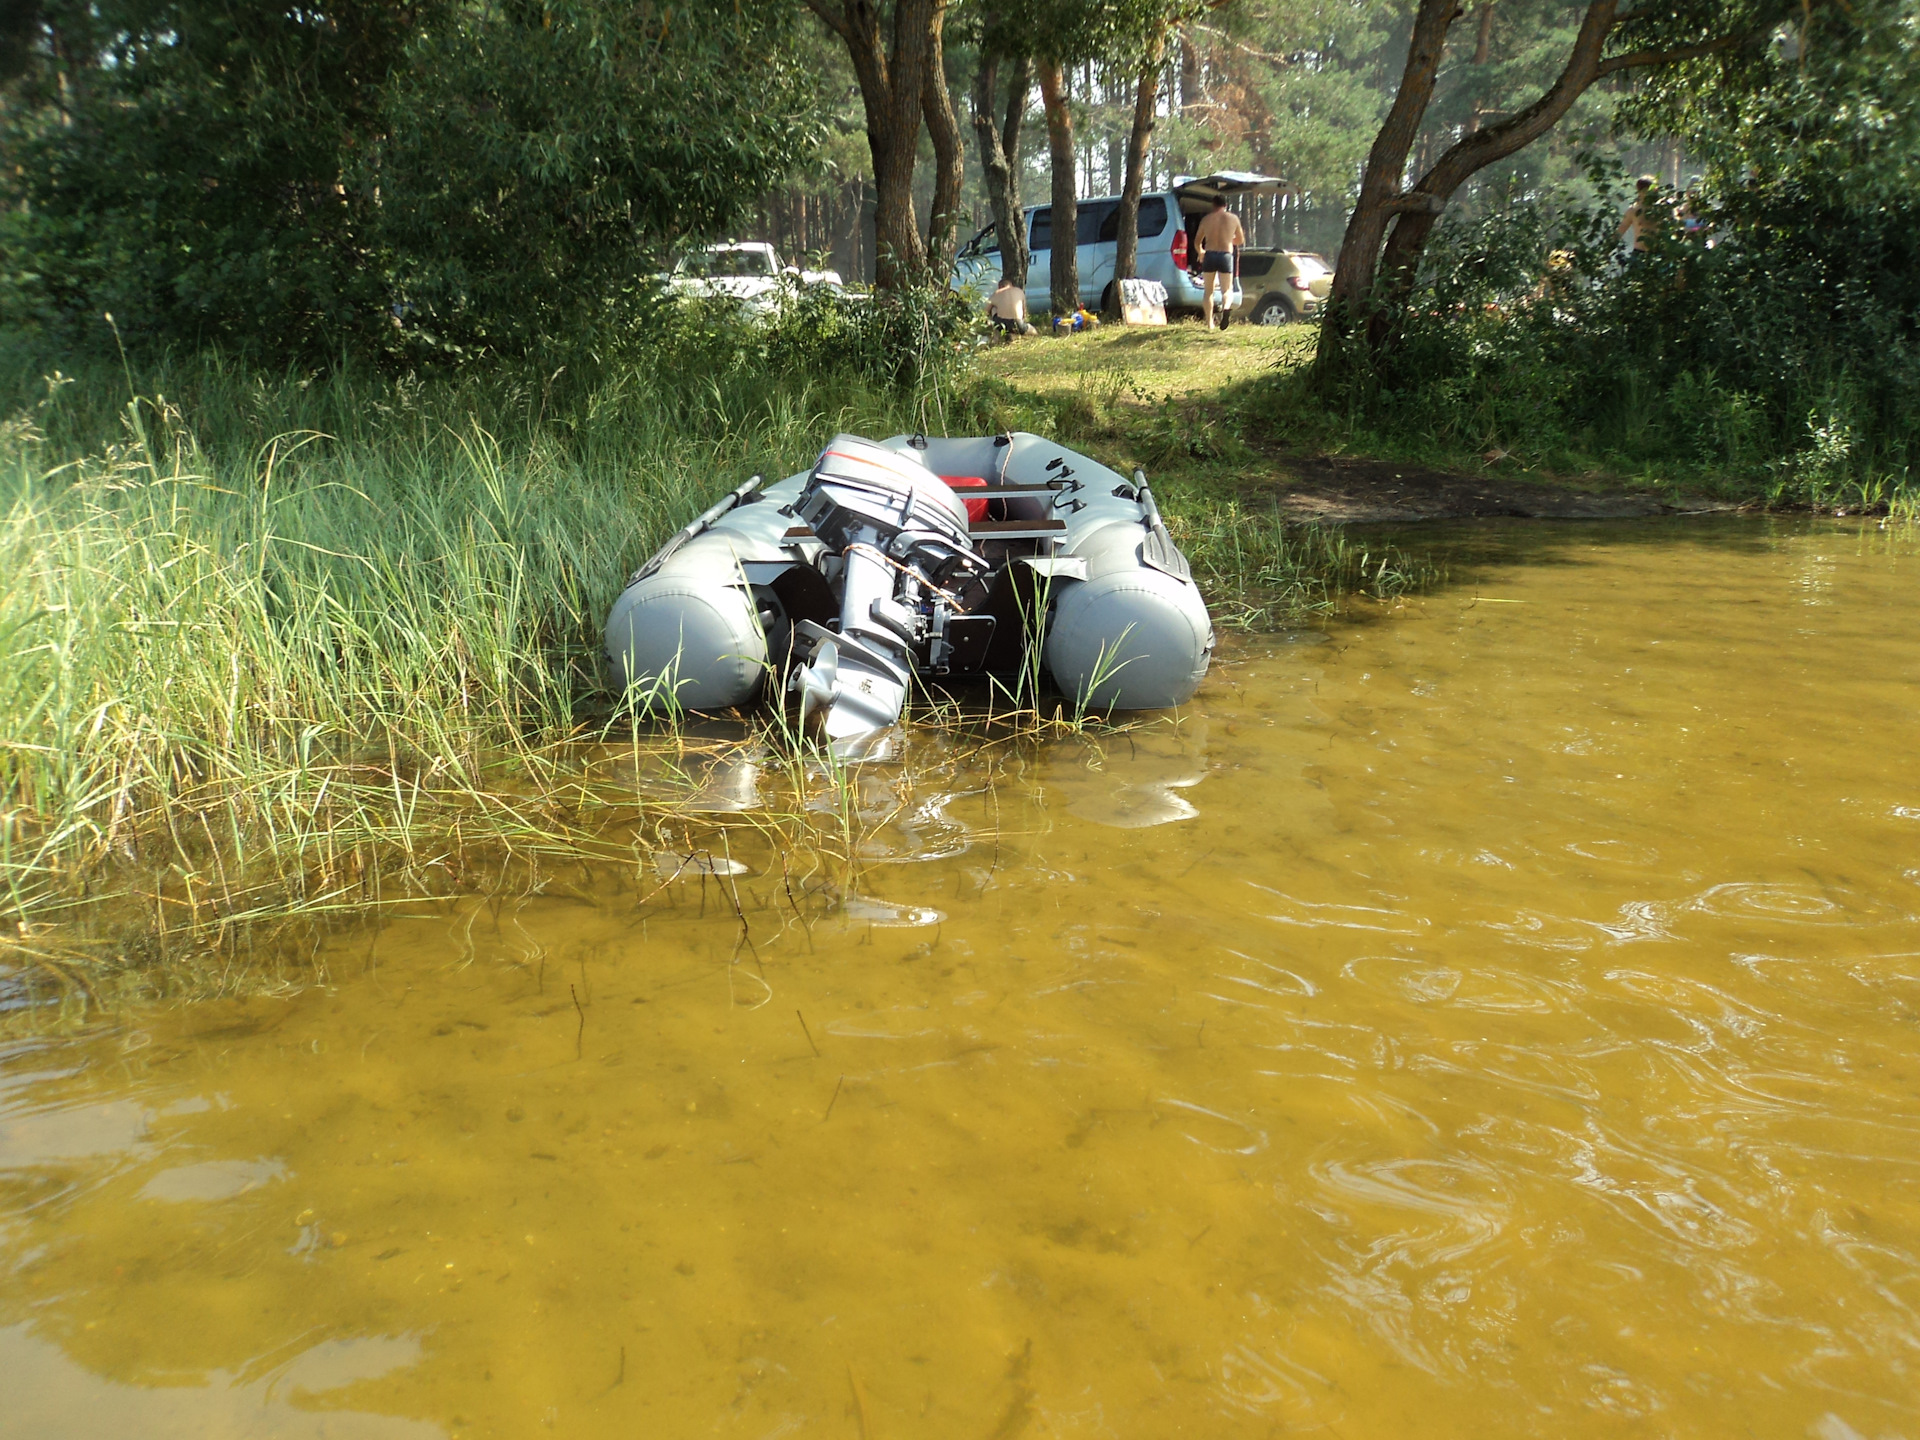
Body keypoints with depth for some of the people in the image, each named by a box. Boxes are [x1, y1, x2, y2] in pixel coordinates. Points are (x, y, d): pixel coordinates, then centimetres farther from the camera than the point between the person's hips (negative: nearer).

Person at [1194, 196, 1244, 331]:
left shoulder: (1206, 219, 8)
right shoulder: (1233, 218, 8)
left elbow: (1197, 242, 16)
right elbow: (1241, 240, 19)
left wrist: (1201, 253, 37)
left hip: (1209, 255, 0)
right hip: (1226, 255, 0)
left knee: (1208, 291, 13)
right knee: (1227, 290, 5)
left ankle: (1209, 322, 7)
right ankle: (1226, 308, -30)